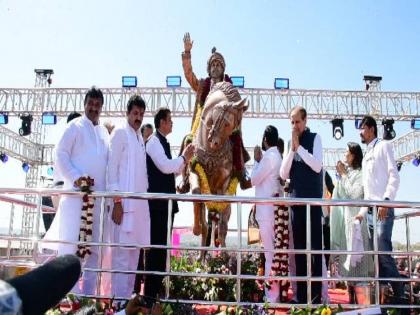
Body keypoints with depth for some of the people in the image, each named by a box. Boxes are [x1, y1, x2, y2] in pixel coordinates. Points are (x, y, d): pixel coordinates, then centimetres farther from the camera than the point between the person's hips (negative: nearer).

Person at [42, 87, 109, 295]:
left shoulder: (104, 132, 18)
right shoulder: (75, 126, 2)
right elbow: (60, 154, -4)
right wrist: (75, 177, -17)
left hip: (99, 196, 6)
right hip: (76, 193, -5)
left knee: (94, 245, 7)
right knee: (70, 242, -8)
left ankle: (88, 293, 15)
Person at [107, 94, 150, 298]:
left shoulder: (140, 138, 20)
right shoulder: (120, 133, -3)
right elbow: (112, 168, -9)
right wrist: (116, 201, -15)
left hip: (139, 202, 8)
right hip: (124, 202, -8)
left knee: (134, 253, 10)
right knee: (122, 253, -7)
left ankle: (127, 296, 18)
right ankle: (119, 299, 0)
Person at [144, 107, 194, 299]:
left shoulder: (163, 142, 18)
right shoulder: (154, 141, -9)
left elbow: (173, 171, 22)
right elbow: (165, 167, -21)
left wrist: (185, 160, 9)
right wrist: (184, 157, -8)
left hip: (166, 200, 9)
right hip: (157, 200, -9)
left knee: (163, 243, 12)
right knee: (156, 243, -7)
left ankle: (158, 286, 21)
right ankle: (150, 290, 0)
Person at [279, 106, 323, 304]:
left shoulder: (314, 138, 1)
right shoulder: (290, 143, 11)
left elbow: (317, 166, -13)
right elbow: (283, 174, 4)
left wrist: (299, 147, -13)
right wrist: (292, 149, -6)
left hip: (313, 200, -5)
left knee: (315, 246, -4)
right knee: (299, 247, 8)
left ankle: (316, 293, 0)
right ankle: (301, 294, 15)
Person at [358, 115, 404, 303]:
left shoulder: (383, 146, 2)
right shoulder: (366, 156, 24)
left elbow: (394, 176, -9)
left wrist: (386, 200, -20)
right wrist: (363, 210, 19)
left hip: (383, 208, -8)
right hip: (371, 210, 8)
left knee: (383, 252, -14)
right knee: (377, 254, 4)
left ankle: (399, 295, -5)